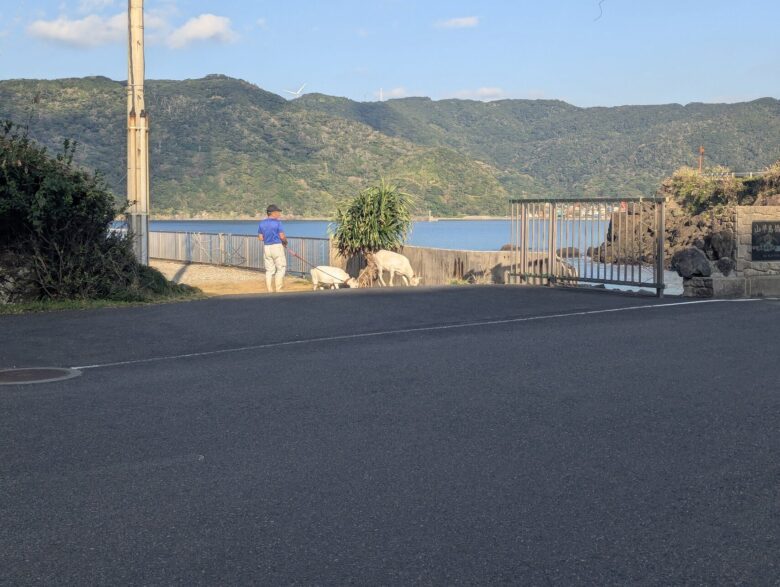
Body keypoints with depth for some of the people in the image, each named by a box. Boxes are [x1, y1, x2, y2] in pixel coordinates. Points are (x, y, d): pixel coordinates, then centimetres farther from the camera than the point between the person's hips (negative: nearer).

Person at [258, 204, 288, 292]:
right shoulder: (277, 222, -10)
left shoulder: (262, 223, 7)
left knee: (269, 270, 10)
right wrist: (285, 242, 7)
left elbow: (260, 238, 8)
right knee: (281, 269, 3)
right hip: (277, 246, -6)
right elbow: (282, 236, -13)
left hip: (266, 248, 6)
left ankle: (269, 291, 9)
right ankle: (278, 290, -2)